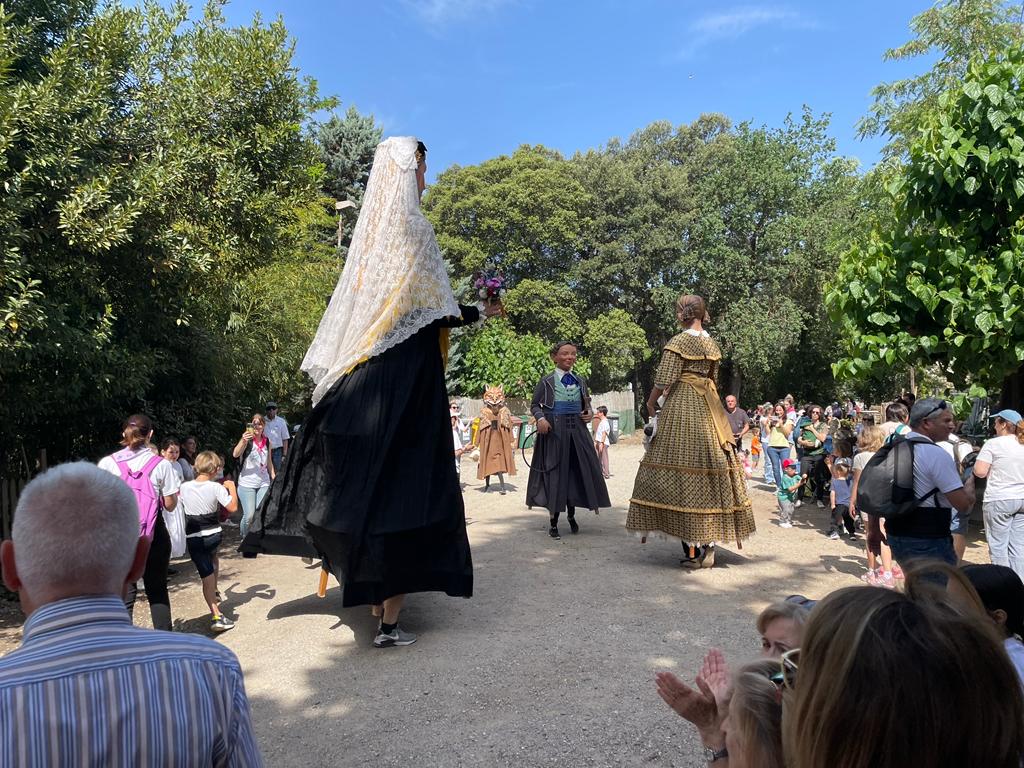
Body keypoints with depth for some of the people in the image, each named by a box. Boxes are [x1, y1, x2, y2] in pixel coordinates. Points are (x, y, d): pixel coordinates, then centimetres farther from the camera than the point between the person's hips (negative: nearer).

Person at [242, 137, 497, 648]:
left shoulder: (373, 227, 13)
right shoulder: (410, 226, -10)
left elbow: (360, 306, 15)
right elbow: (433, 312, -13)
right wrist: (478, 314, 1)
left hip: (363, 375, 8)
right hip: (406, 375, -8)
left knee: (368, 477, 13)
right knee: (402, 486, -4)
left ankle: (376, 600, 25)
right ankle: (389, 621, 0)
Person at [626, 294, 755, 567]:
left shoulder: (679, 341, -11)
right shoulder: (712, 343, 11)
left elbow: (664, 380, -13)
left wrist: (651, 402, 3)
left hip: (682, 410, -7)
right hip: (709, 409, 7)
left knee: (683, 467, -3)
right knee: (709, 467, 8)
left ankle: (692, 548, -4)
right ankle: (708, 545, 12)